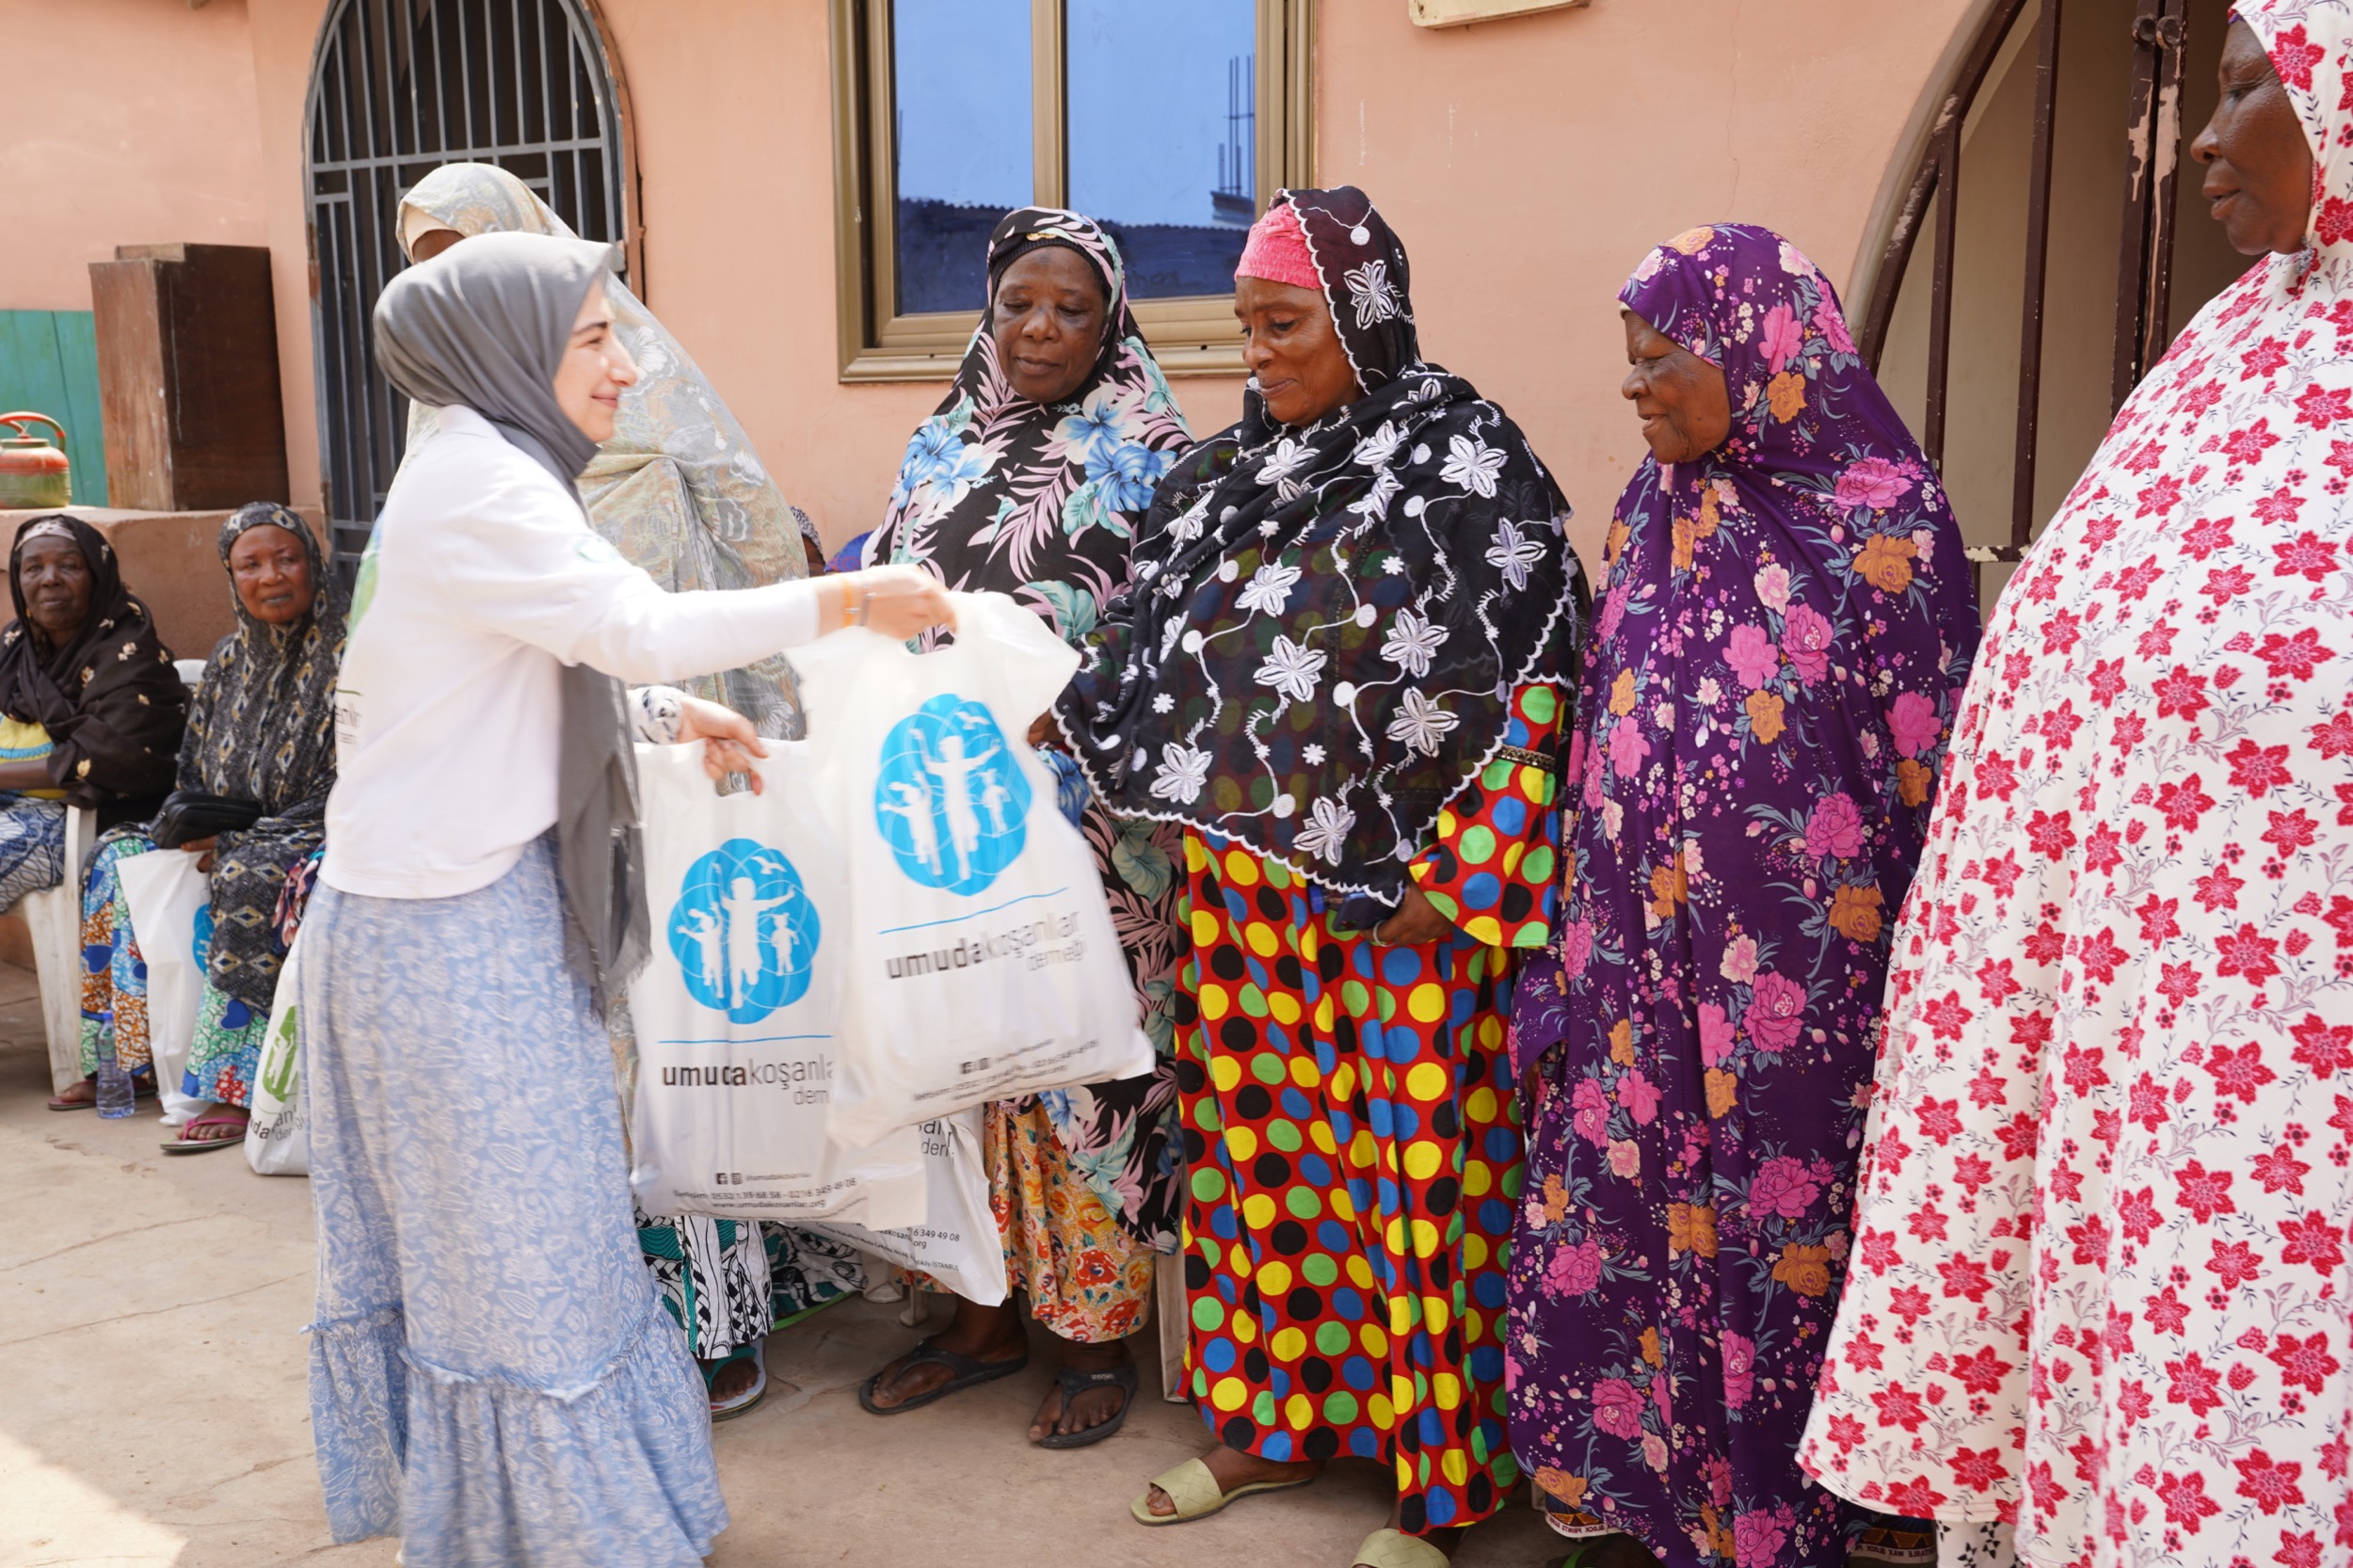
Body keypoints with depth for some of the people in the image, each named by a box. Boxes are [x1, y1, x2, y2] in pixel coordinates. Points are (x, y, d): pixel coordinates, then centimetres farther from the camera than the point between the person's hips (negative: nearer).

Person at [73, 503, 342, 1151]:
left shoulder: (345, 656, -10)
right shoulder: (229, 661, 12)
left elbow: (344, 790, -16)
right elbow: (195, 775, 16)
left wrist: (237, 838, -19)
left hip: (317, 831, -8)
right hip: (234, 833, 8)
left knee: (247, 879, -33)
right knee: (119, 855, -6)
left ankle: (234, 1087, -29)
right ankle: (119, 1053, -2)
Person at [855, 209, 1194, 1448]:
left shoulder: (1145, 452, 1)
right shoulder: (944, 443, 16)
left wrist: (1040, 616, -21)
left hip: (1083, 807, -5)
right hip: (943, 798, 5)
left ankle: (1098, 1333, 15)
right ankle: (983, 1312, 25)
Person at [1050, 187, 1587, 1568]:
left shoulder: (1467, 462, -9)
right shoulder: (1234, 466, 11)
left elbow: (1528, 684, -13)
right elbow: (1159, 654, 17)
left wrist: (1453, 879, -16)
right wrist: (1051, 716, 4)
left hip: (1404, 899, -6)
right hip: (1247, 885, 6)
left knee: (1411, 1166, 3)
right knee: (1262, 1148, 14)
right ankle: (1279, 1414, 33)